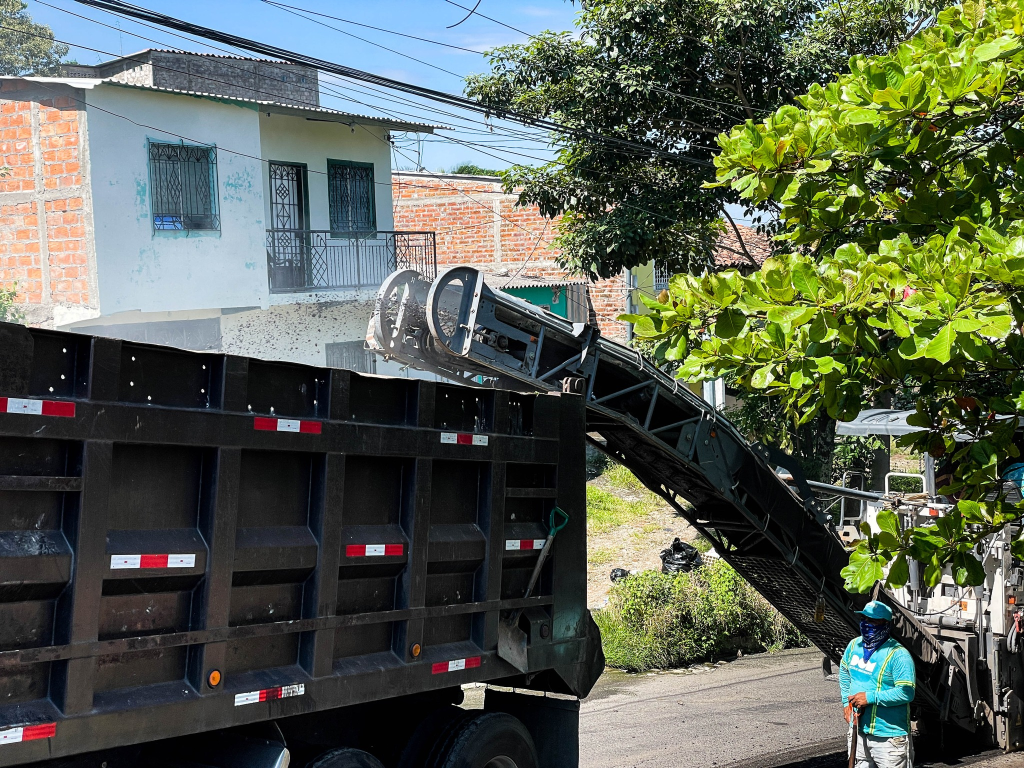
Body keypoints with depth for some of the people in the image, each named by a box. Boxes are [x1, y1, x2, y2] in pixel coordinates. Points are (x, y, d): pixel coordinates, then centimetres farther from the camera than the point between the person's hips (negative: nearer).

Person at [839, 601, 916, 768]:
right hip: (859, 733, 7)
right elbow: (844, 672, 23)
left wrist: (870, 697, -24)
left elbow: (906, 692, -24)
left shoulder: (898, 655, -18)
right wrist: (847, 703, 13)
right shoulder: (854, 645, 5)